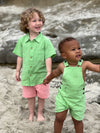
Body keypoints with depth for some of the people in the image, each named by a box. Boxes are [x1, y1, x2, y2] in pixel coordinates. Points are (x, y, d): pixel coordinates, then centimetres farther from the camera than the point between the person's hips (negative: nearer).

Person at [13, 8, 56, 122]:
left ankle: (40, 113, 38)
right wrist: (18, 71, 9)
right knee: (30, 96, 17)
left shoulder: (45, 41, -12)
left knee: (41, 96, 14)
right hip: (27, 74, 2)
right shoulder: (22, 40, -4)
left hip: (41, 75, -2)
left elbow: (48, 58, -12)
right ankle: (31, 114, 39)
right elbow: (20, 57, 5)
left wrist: (49, 73, -15)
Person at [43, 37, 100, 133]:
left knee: (77, 120, 12)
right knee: (59, 117, 2)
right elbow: (55, 73, 8)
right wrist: (48, 79, 26)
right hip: (63, 96, 1)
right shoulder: (62, 66, -13)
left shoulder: (84, 65, -18)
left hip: (78, 99, 0)